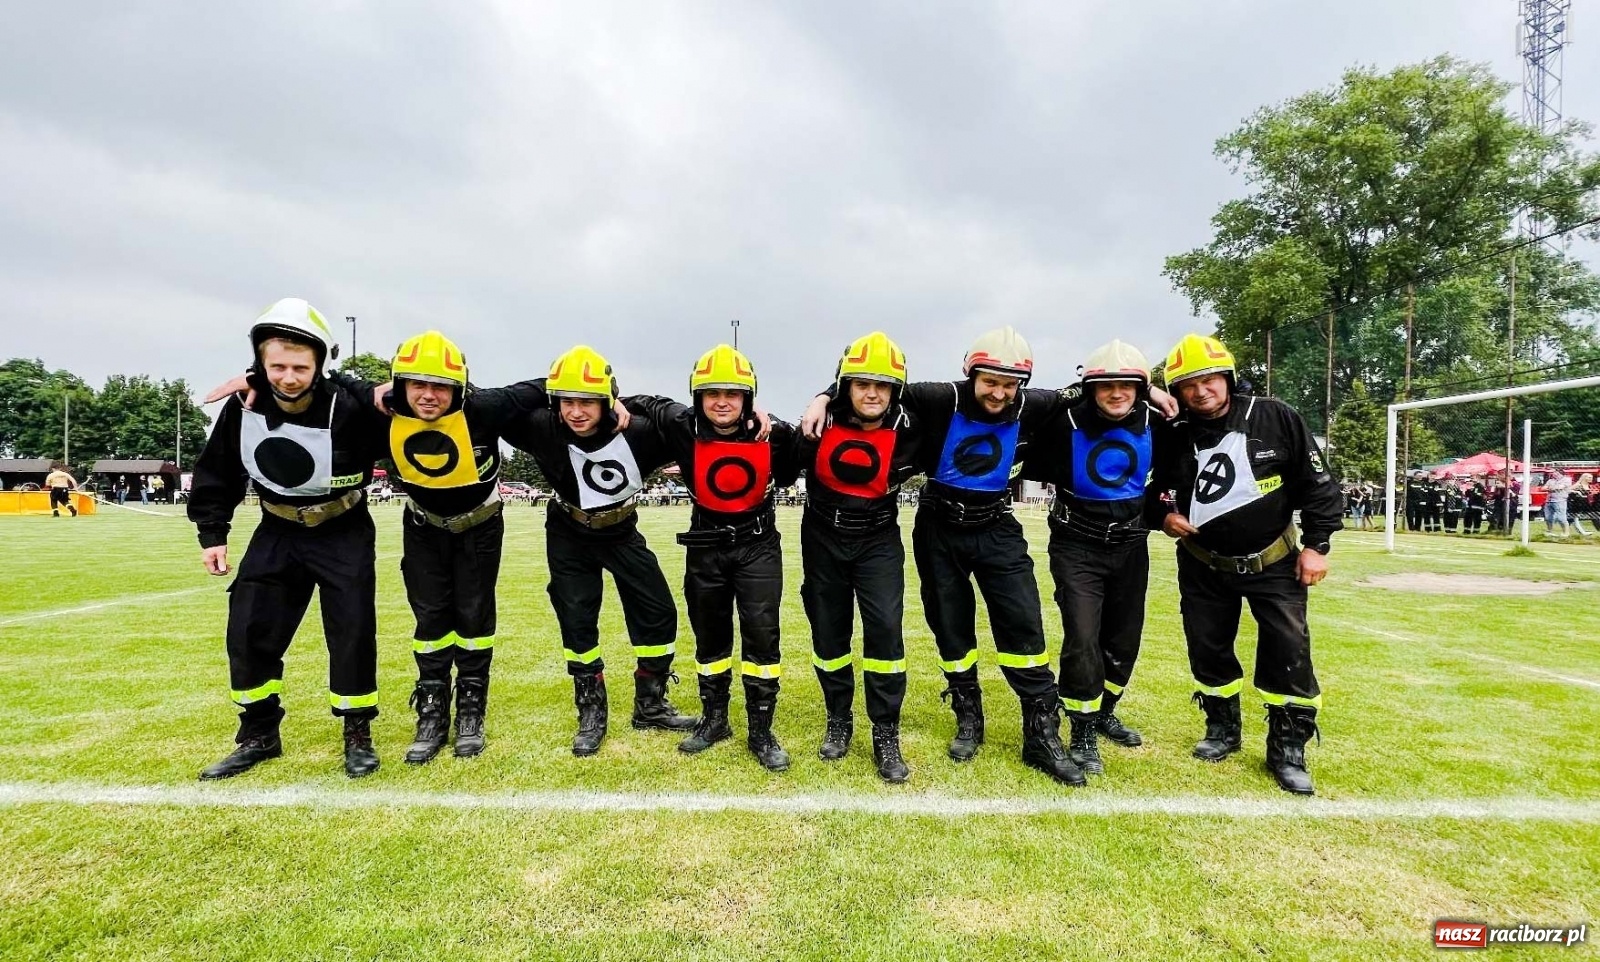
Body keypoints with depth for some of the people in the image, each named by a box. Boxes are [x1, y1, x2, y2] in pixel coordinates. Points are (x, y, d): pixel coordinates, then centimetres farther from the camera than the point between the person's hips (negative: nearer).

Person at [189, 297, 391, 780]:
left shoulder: (348, 408, -26)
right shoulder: (242, 408, -11)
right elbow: (217, 473, 3)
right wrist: (212, 534, 3)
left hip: (343, 533, -4)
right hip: (279, 532, 4)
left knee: (352, 633, -4)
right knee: (248, 632, 4)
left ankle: (358, 735, 14)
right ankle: (259, 736, 22)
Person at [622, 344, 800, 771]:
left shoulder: (772, 434, -14)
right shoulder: (684, 428, -13)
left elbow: (787, 476, 5)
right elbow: (649, 404, 5)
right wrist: (615, 403, -11)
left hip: (758, 545, -1)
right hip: (706, 546, 2)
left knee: (762, 636, -4)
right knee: (710, 637, 14)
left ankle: (761, 733, 11)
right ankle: (714, 720, 33)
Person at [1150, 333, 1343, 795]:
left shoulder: (1275, 419, -12)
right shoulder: (1174, 438, -9)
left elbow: (1318, 482, -6)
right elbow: (1152, 488, 6)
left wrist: (1316, 544, -9)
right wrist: (1163, 514, -14)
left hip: (1274, 562, -1)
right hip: (1204, 566, 2)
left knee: (1289, 653, -4)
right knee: (1207, 649, 10)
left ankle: (1287, 749, 12)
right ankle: (1222, 728, 32)